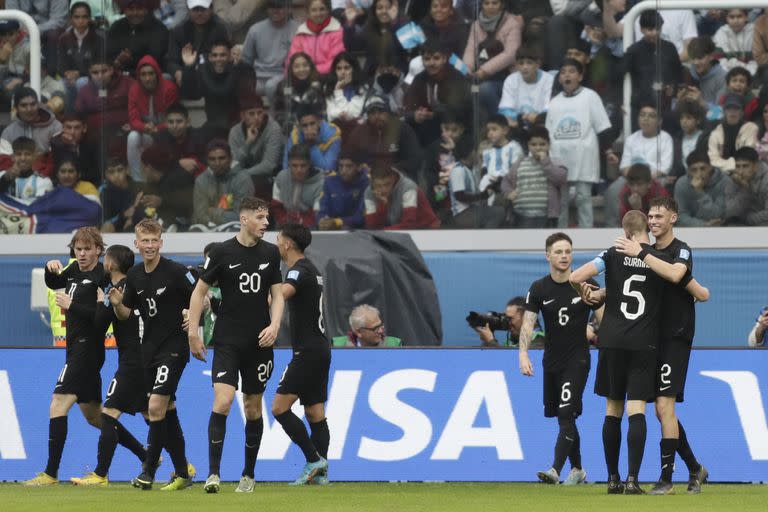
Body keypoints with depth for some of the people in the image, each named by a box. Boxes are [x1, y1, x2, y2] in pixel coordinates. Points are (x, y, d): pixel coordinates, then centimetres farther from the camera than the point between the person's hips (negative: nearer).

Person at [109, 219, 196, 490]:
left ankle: (149, 471, -10)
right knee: (168, 410, 12)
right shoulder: (134, 275, 7)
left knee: (156, 406, -16)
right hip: (149, 347, 7)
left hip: (174, 347, -7)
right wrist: (117, 304, -8)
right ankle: (183, 473, 20)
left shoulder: (176, 272, -12)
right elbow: (125, 314, 12)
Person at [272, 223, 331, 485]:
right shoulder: (311, 269, 17)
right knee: (315, 412, 8)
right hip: (319, 348, 10)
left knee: (280, 407, -11)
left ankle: (314, 460, -14)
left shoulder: (299, 270, -13)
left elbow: (281, 294, -34)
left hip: (308, 351, -10)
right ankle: (321, 472, 3)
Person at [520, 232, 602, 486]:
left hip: (577, 360, -4)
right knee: (564, 418, 12)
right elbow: (528, 323, -5)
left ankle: (555, 470, -24)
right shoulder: (539, 289, 1)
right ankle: (577, 470, 27)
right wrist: (523, 354, -20)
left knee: (566, 414, -17)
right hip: (551, 360, 4)